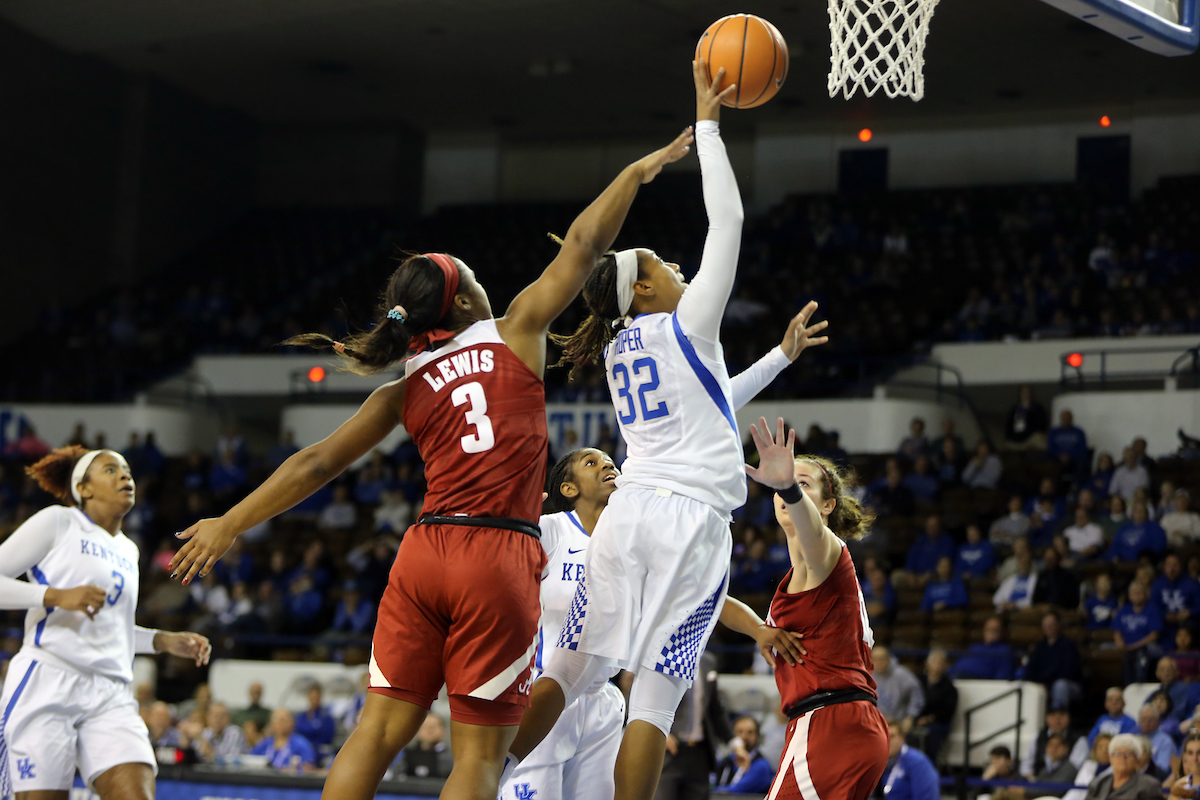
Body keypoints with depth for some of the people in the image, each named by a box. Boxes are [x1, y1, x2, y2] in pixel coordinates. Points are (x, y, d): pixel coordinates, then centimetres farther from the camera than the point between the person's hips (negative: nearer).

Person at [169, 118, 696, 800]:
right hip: (499, 558, -3)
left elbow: (317, 464, 13)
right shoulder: (516, 334, 5)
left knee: (380, 730, 7)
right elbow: (584, 245, 9)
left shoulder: (405, 390, 13)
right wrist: (641, 171, 21)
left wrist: (231, 524, 20)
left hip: (425, 552, 4)